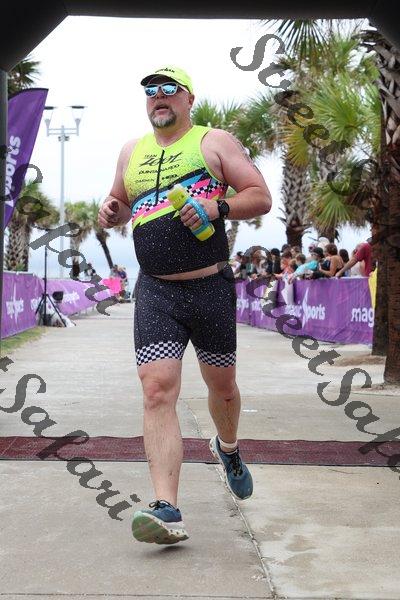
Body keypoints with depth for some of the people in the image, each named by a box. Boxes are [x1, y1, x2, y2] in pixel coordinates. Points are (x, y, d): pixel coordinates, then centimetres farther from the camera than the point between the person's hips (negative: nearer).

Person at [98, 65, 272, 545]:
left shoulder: (214, 141, 2)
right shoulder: (131, 152, 15)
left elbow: (261, 198, -2)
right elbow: (120, 204, 28)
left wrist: (218, 205, -21)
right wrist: (111, 210, 4)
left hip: (211, 288, -2)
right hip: (154, 292, 2)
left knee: (221, 384, 14)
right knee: (157, 390, -14)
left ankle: (227, 447, 48)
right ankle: (166, 510, -17)